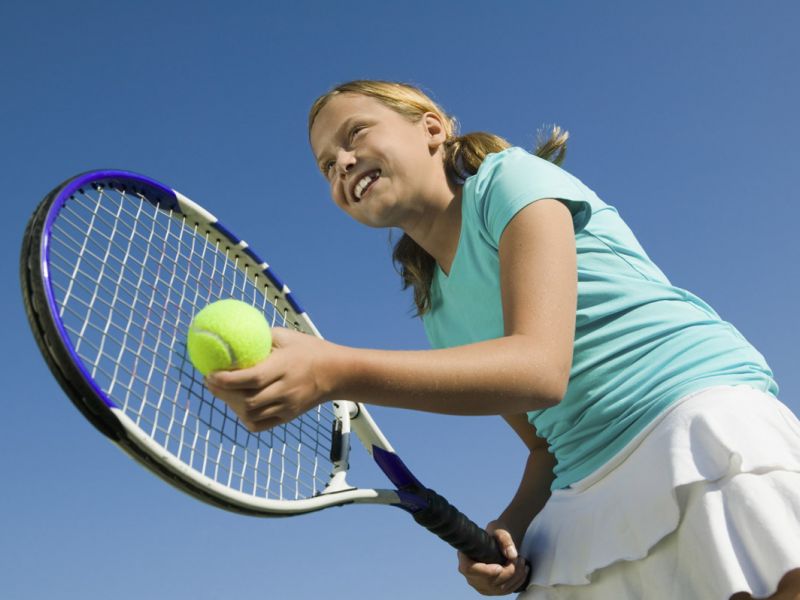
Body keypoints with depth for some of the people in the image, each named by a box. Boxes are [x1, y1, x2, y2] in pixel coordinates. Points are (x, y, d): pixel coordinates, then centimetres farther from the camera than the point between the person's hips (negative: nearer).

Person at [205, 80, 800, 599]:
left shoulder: (510, 177, -4)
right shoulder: (440, 312, 15)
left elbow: (540, 369, -20)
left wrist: (334, 371, -28)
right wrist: (508, 527, -4)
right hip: (592, 498, 7)